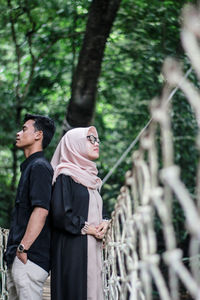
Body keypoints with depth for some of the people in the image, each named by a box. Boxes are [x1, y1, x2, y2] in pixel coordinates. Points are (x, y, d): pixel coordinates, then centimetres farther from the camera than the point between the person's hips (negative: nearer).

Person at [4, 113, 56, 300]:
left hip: (30, 258, -10)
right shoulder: (29, 167, 22)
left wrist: (23, 247, -22)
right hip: (17, 259, 10)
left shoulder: (40, 167, -9)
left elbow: (41, 210, -21)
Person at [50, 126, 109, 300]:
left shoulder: (90, 178, 20)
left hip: (92, 250, 8)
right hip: (72, 249, -8)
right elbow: (60, 214, -18)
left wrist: (104, 223, 4)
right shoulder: (65, 176, -7)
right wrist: (86, 228, -10)